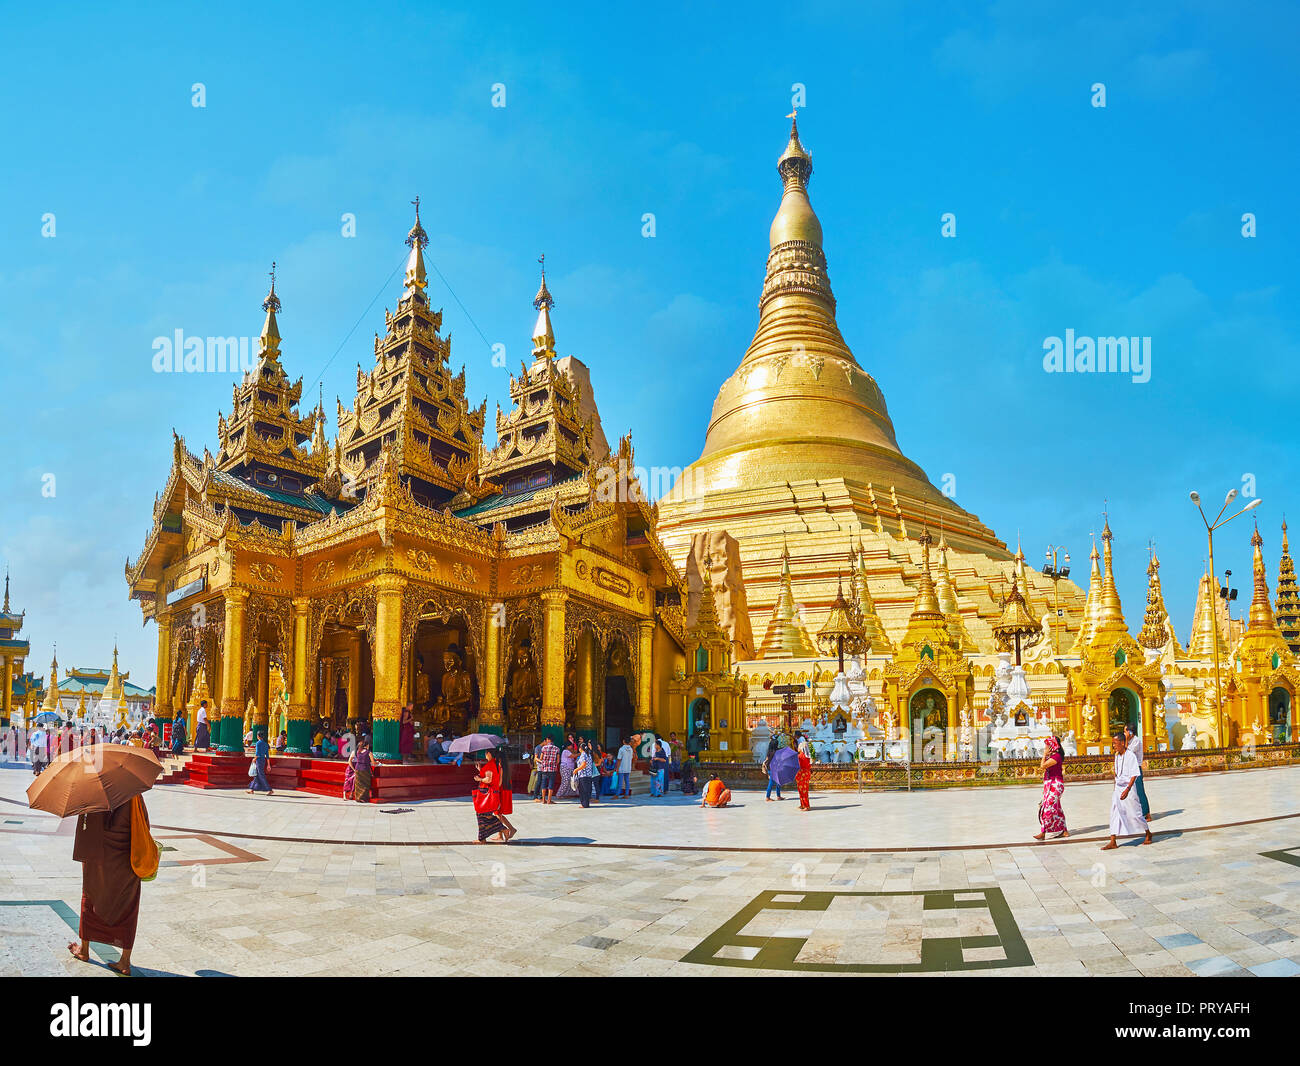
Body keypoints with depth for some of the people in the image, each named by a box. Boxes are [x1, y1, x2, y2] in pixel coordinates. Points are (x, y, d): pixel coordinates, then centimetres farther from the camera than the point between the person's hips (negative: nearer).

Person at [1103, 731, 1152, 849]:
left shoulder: (1131, 756, -15)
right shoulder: (1117, 755, 8)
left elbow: (1134, 775, -17)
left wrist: (1127, 790, -23)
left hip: (1128, 788, -7)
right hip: (1118, 787, 7)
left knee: (1134, 813, 3)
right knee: (1115, 813, 0)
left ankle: (1148, 834, 29)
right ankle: (1113, 842, -1)